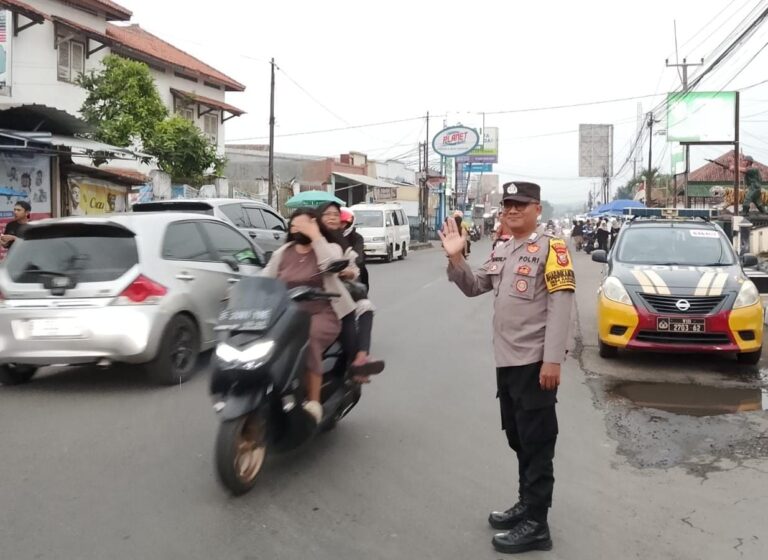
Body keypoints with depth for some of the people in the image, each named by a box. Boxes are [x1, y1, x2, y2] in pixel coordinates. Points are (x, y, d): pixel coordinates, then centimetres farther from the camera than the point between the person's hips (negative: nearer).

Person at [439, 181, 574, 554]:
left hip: (536, 363, -8)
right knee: (518, 439, 17)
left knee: (537, 443, -2)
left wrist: (553, 359, -21)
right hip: (507, 360, 8)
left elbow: (561, 304, -16)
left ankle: (536, 524, 5)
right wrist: (456, 258, 2)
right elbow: (473, 287, 20)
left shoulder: (550, 247, -9)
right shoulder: (502, 252, 15)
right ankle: (525, 505, 30)